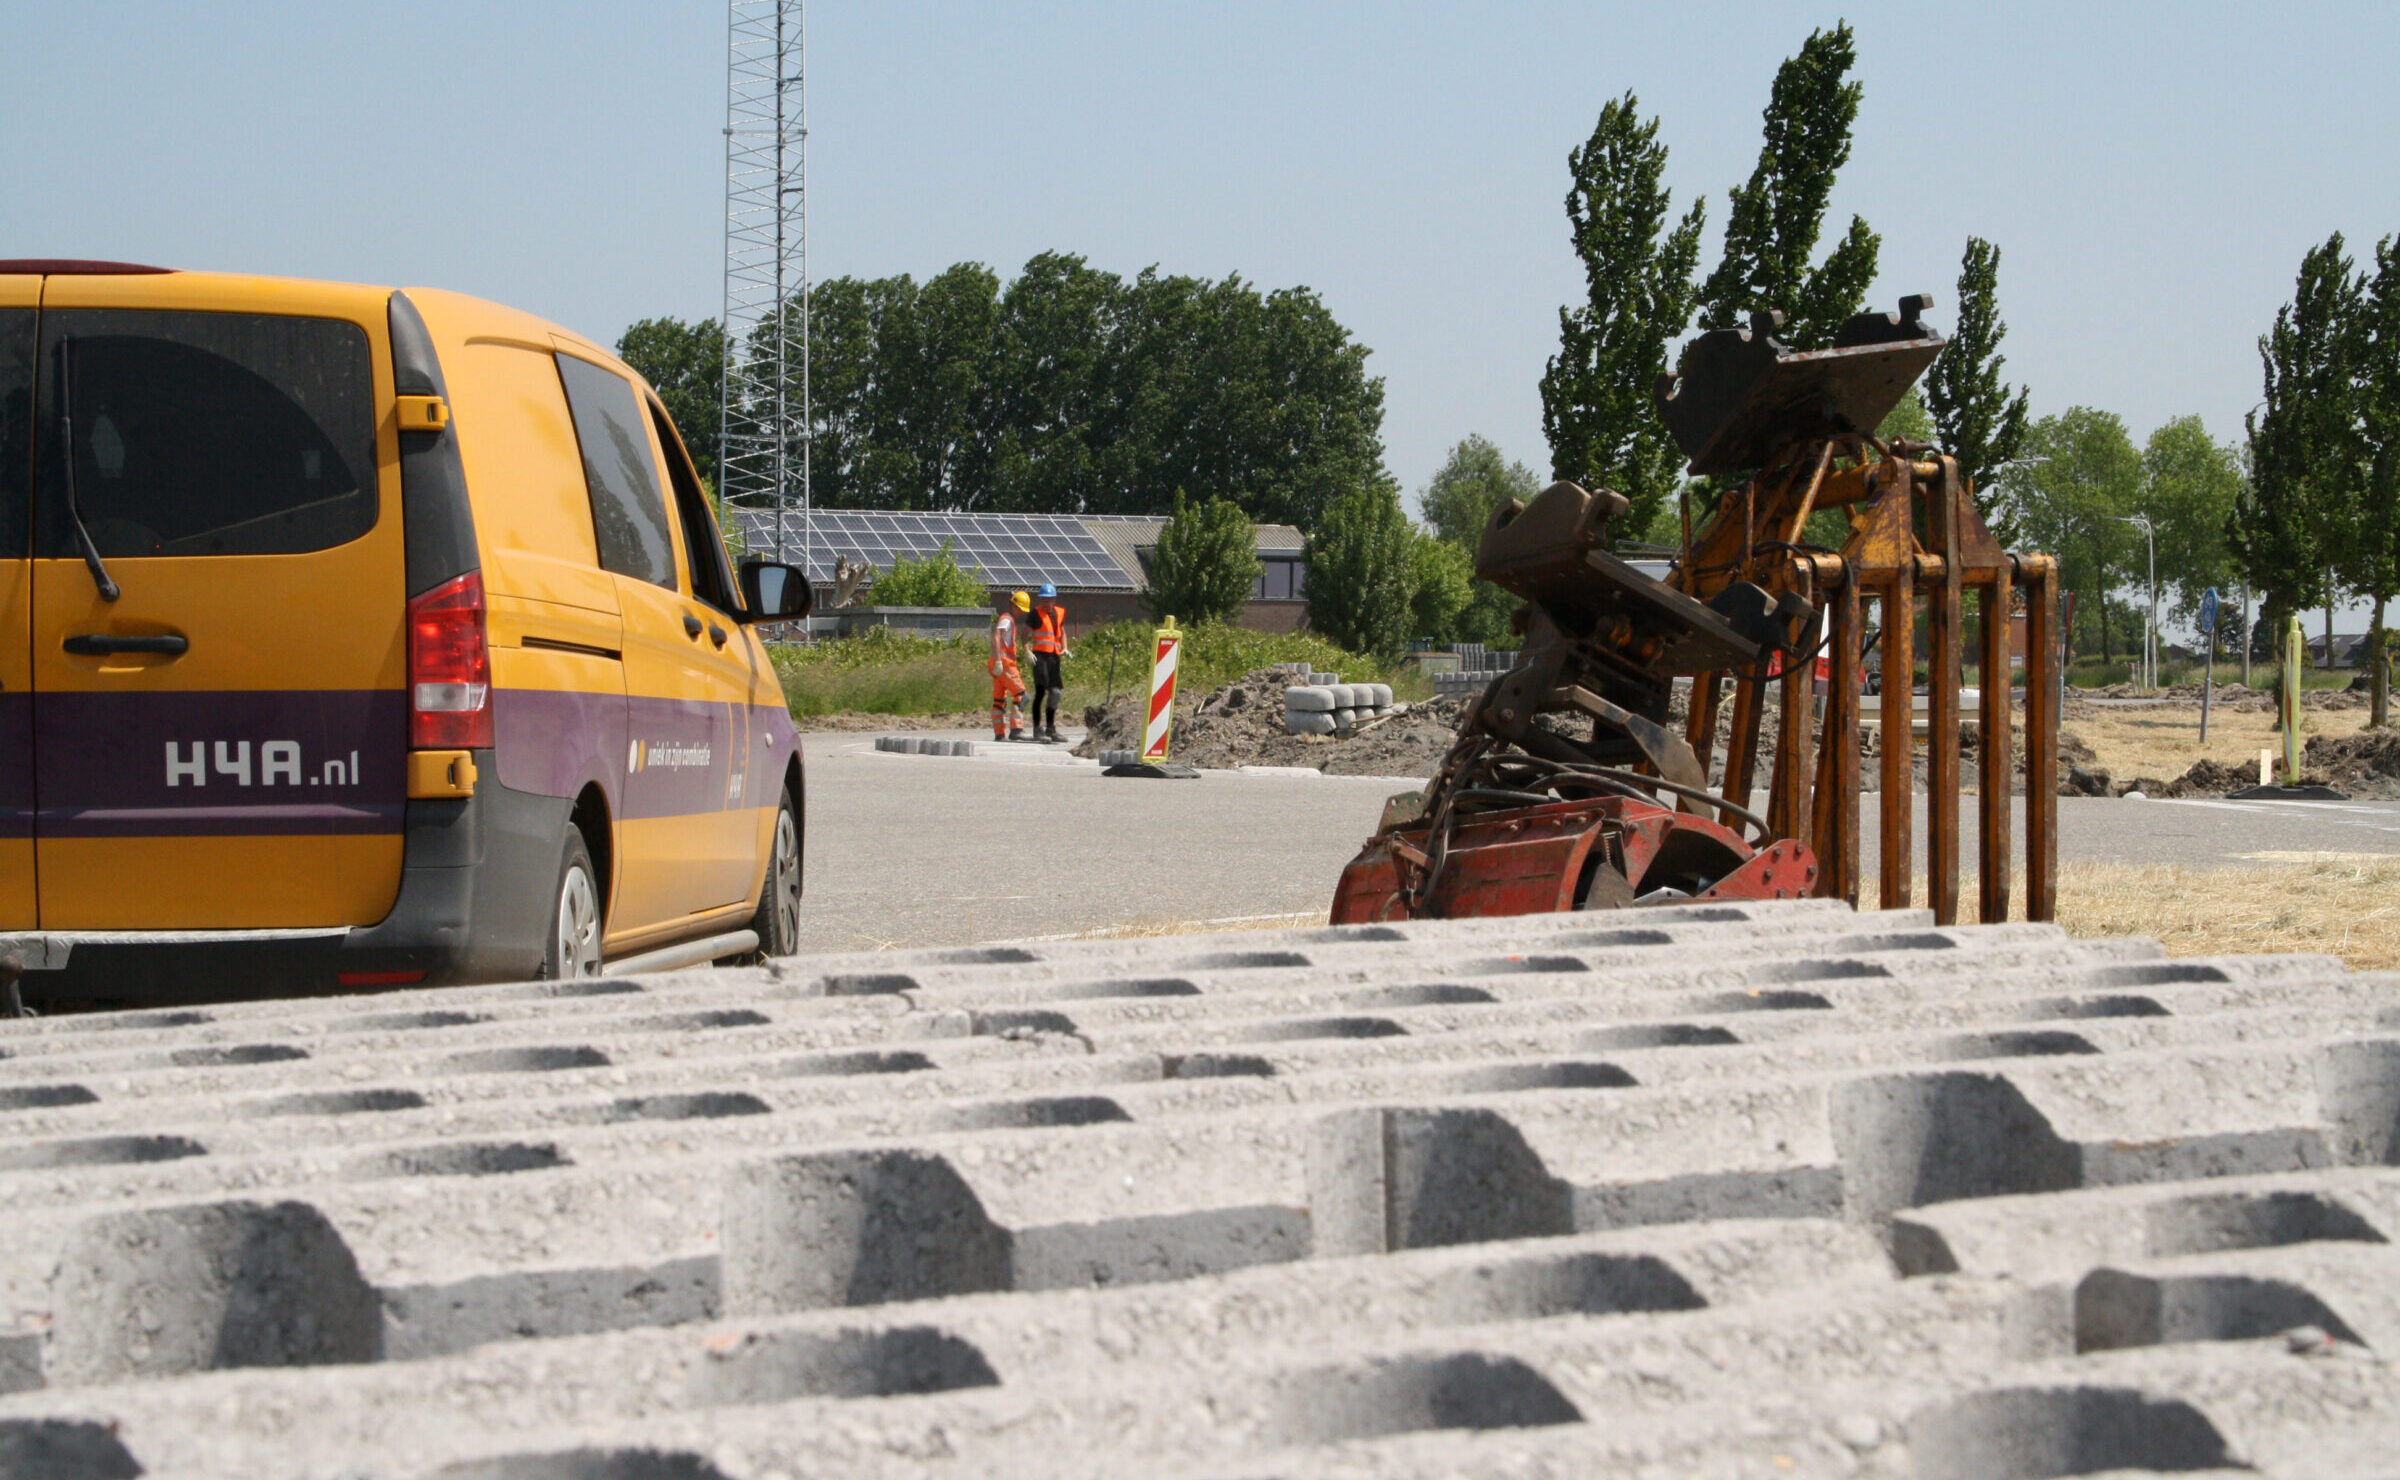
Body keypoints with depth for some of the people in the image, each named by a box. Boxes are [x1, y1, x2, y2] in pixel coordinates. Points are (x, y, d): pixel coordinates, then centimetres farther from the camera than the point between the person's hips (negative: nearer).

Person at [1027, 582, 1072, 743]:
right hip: (1040, 656, -6)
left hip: (1054, 656, 6)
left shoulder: (1060, 613, 13)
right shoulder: (1037, 613, -4)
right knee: (1041, 691, -9)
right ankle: (1038, 729, -8)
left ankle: (1051, 728, 17)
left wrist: (1065, 649, 10)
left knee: (1055, 692, 8)